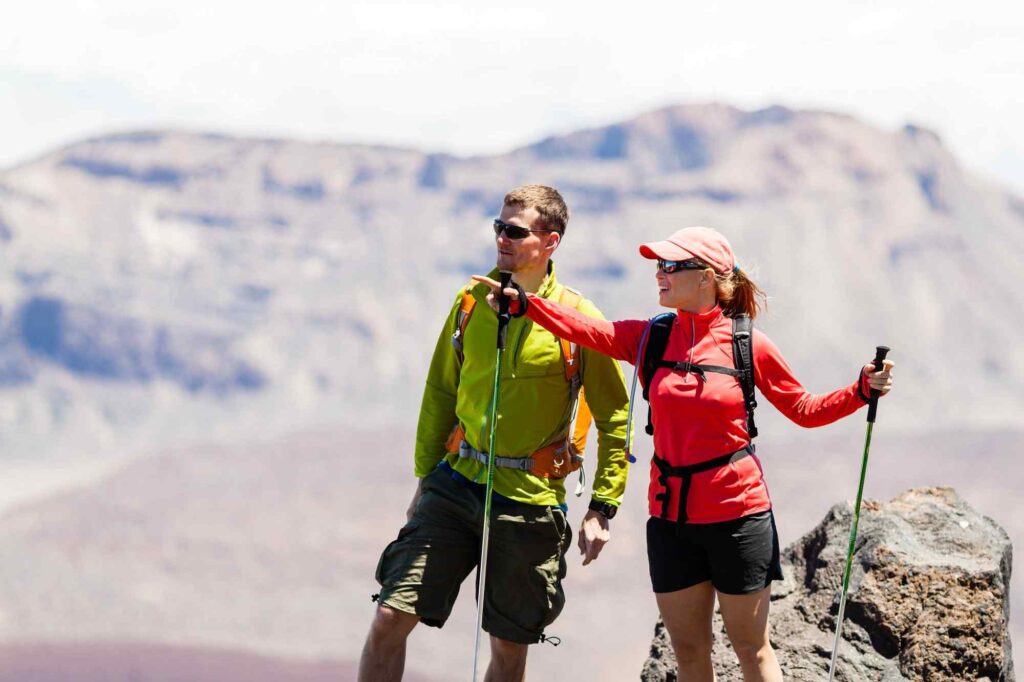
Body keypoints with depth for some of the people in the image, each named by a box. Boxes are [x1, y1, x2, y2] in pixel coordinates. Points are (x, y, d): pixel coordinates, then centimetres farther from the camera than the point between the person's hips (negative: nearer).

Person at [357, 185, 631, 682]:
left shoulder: (579, 319, -7)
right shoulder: (473, 300, 4)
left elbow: (615, 421, -2)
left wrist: (602, 509, -6)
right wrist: (425, 476, 14)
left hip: (529, 501, -3)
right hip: (455, 486, 3)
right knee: (390, 618, -8)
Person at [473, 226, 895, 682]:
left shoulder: (748, 344, -6)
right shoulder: (651, 338, 3)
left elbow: (805, 410, 3)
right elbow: (589, 331, -11)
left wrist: (864, 389, -12)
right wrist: (520, 302, -22)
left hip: (737, 515, -4)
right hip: (671, 517, 4)